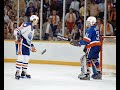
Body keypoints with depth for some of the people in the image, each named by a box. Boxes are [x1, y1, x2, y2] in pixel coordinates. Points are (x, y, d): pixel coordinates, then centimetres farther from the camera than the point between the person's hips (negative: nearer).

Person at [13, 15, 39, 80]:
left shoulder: (32, 28, 20)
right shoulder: (26, 25, -11)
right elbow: (16, 31, -18)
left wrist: (32, 46, 19)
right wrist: (18, 38, -27)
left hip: (26, 44, 10)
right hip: (20, 42, -10)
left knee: (27, 58, 10)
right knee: (21, 57, -16)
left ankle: (24, 72, 20)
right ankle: (18, 72, -16)